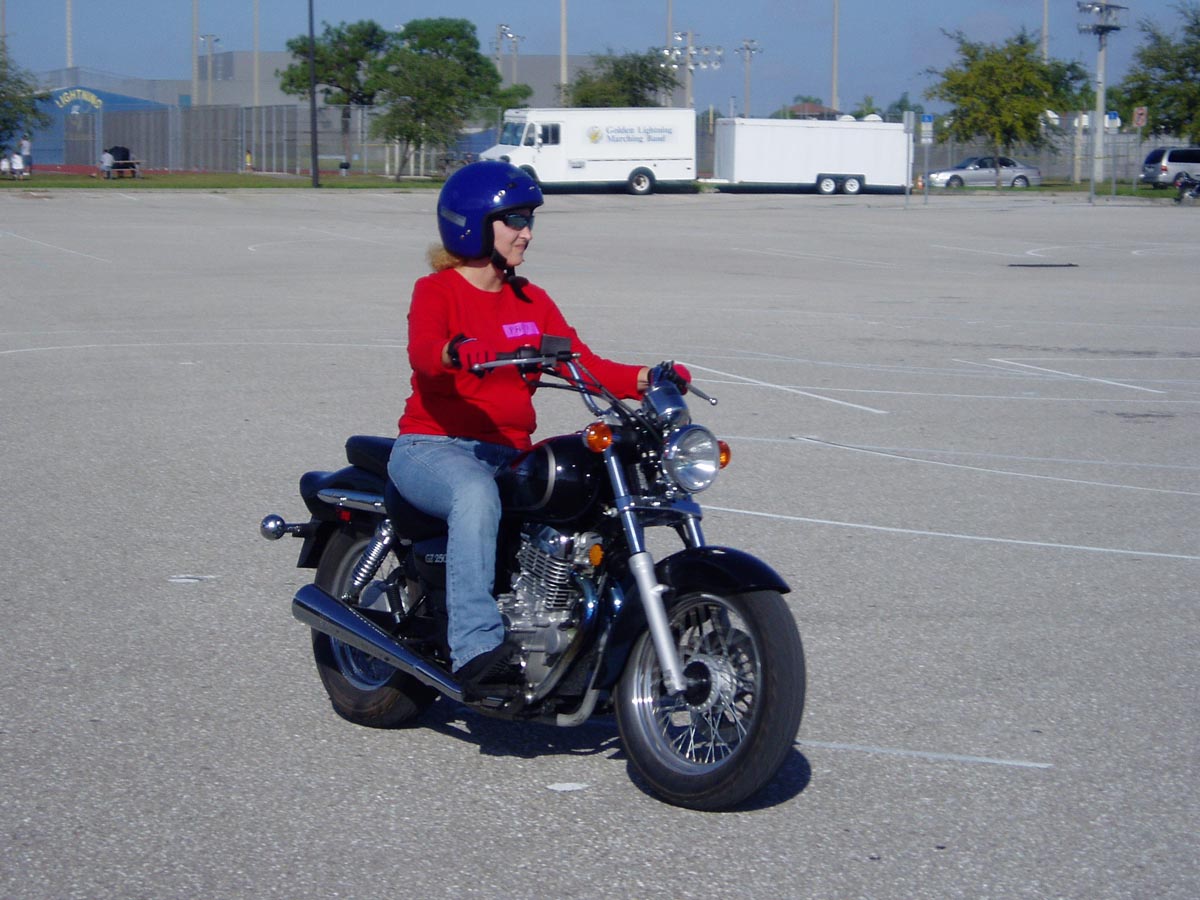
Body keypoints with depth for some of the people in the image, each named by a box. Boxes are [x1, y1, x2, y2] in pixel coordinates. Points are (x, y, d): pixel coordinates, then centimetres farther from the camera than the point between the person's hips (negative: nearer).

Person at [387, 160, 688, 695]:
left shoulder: (531, 301, 18)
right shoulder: (436, 291, -1)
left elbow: (581, 362, 4)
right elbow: (423, 351, -22)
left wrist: (645, 380, -14)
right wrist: (457, 352, -46)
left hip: (509, 453, 6)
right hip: (433, 446, -6)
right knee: (477, 495, -40)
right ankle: (475, 648, -44)